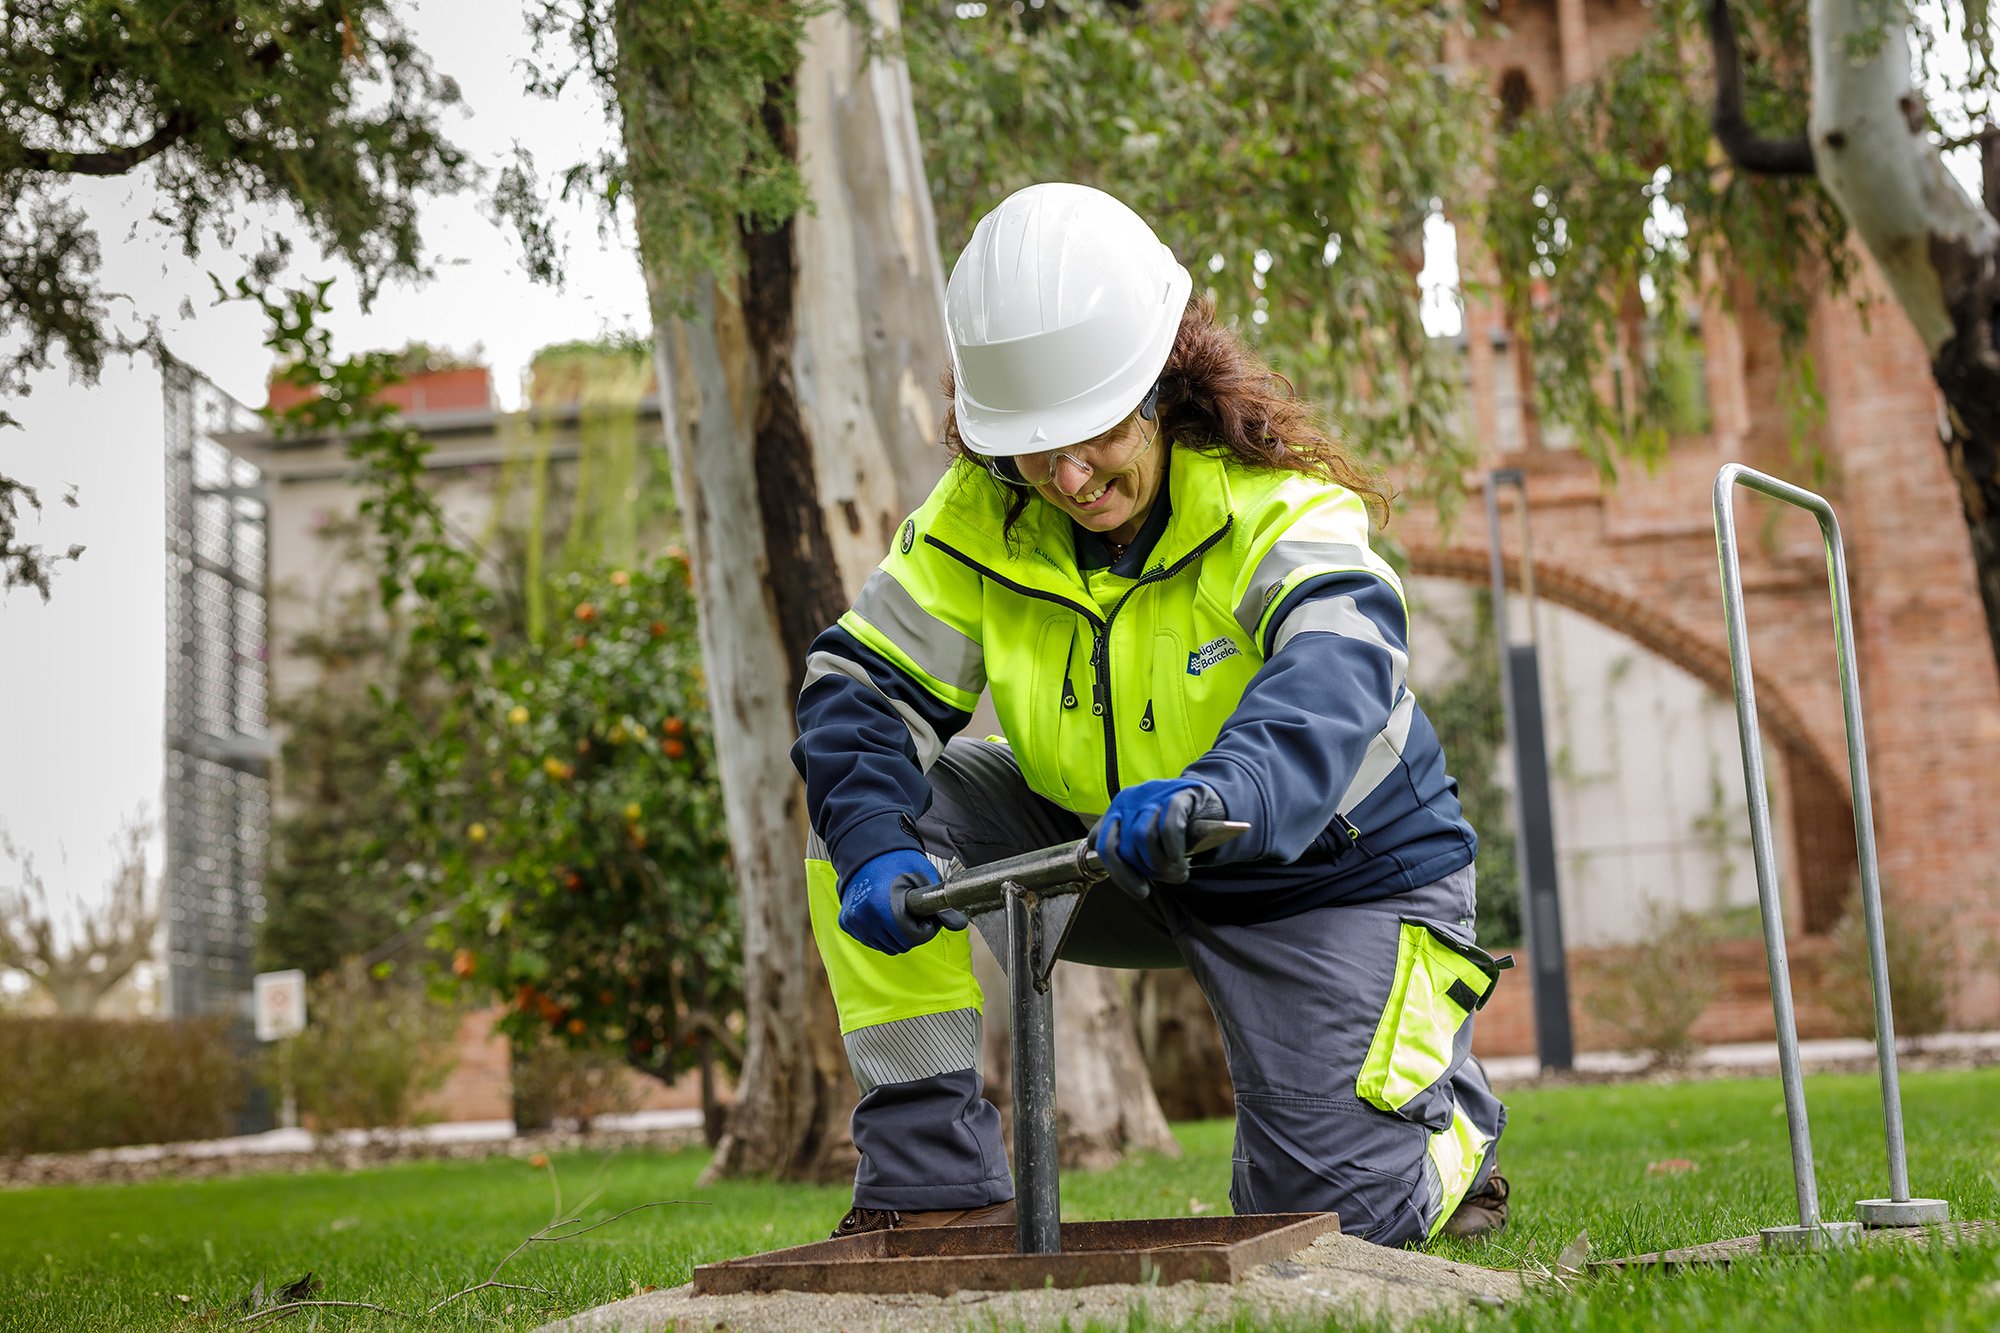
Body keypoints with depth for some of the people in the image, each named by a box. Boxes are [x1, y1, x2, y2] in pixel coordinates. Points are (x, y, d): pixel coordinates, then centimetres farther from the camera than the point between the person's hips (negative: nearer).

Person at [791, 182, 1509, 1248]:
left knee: (1327, 1214, -15)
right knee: (861, 800, -16)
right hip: (1107, 853, 4)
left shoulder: (1283, 515, -26)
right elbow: (865, 683, -15)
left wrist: (1220, 791, -68)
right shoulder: (977, 522, -12)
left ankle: (1450, 1123, 24)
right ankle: (933, 1179, -9)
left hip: (1332, 872, -4)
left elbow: (1332, 688, -45)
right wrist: (873, 847, -36)